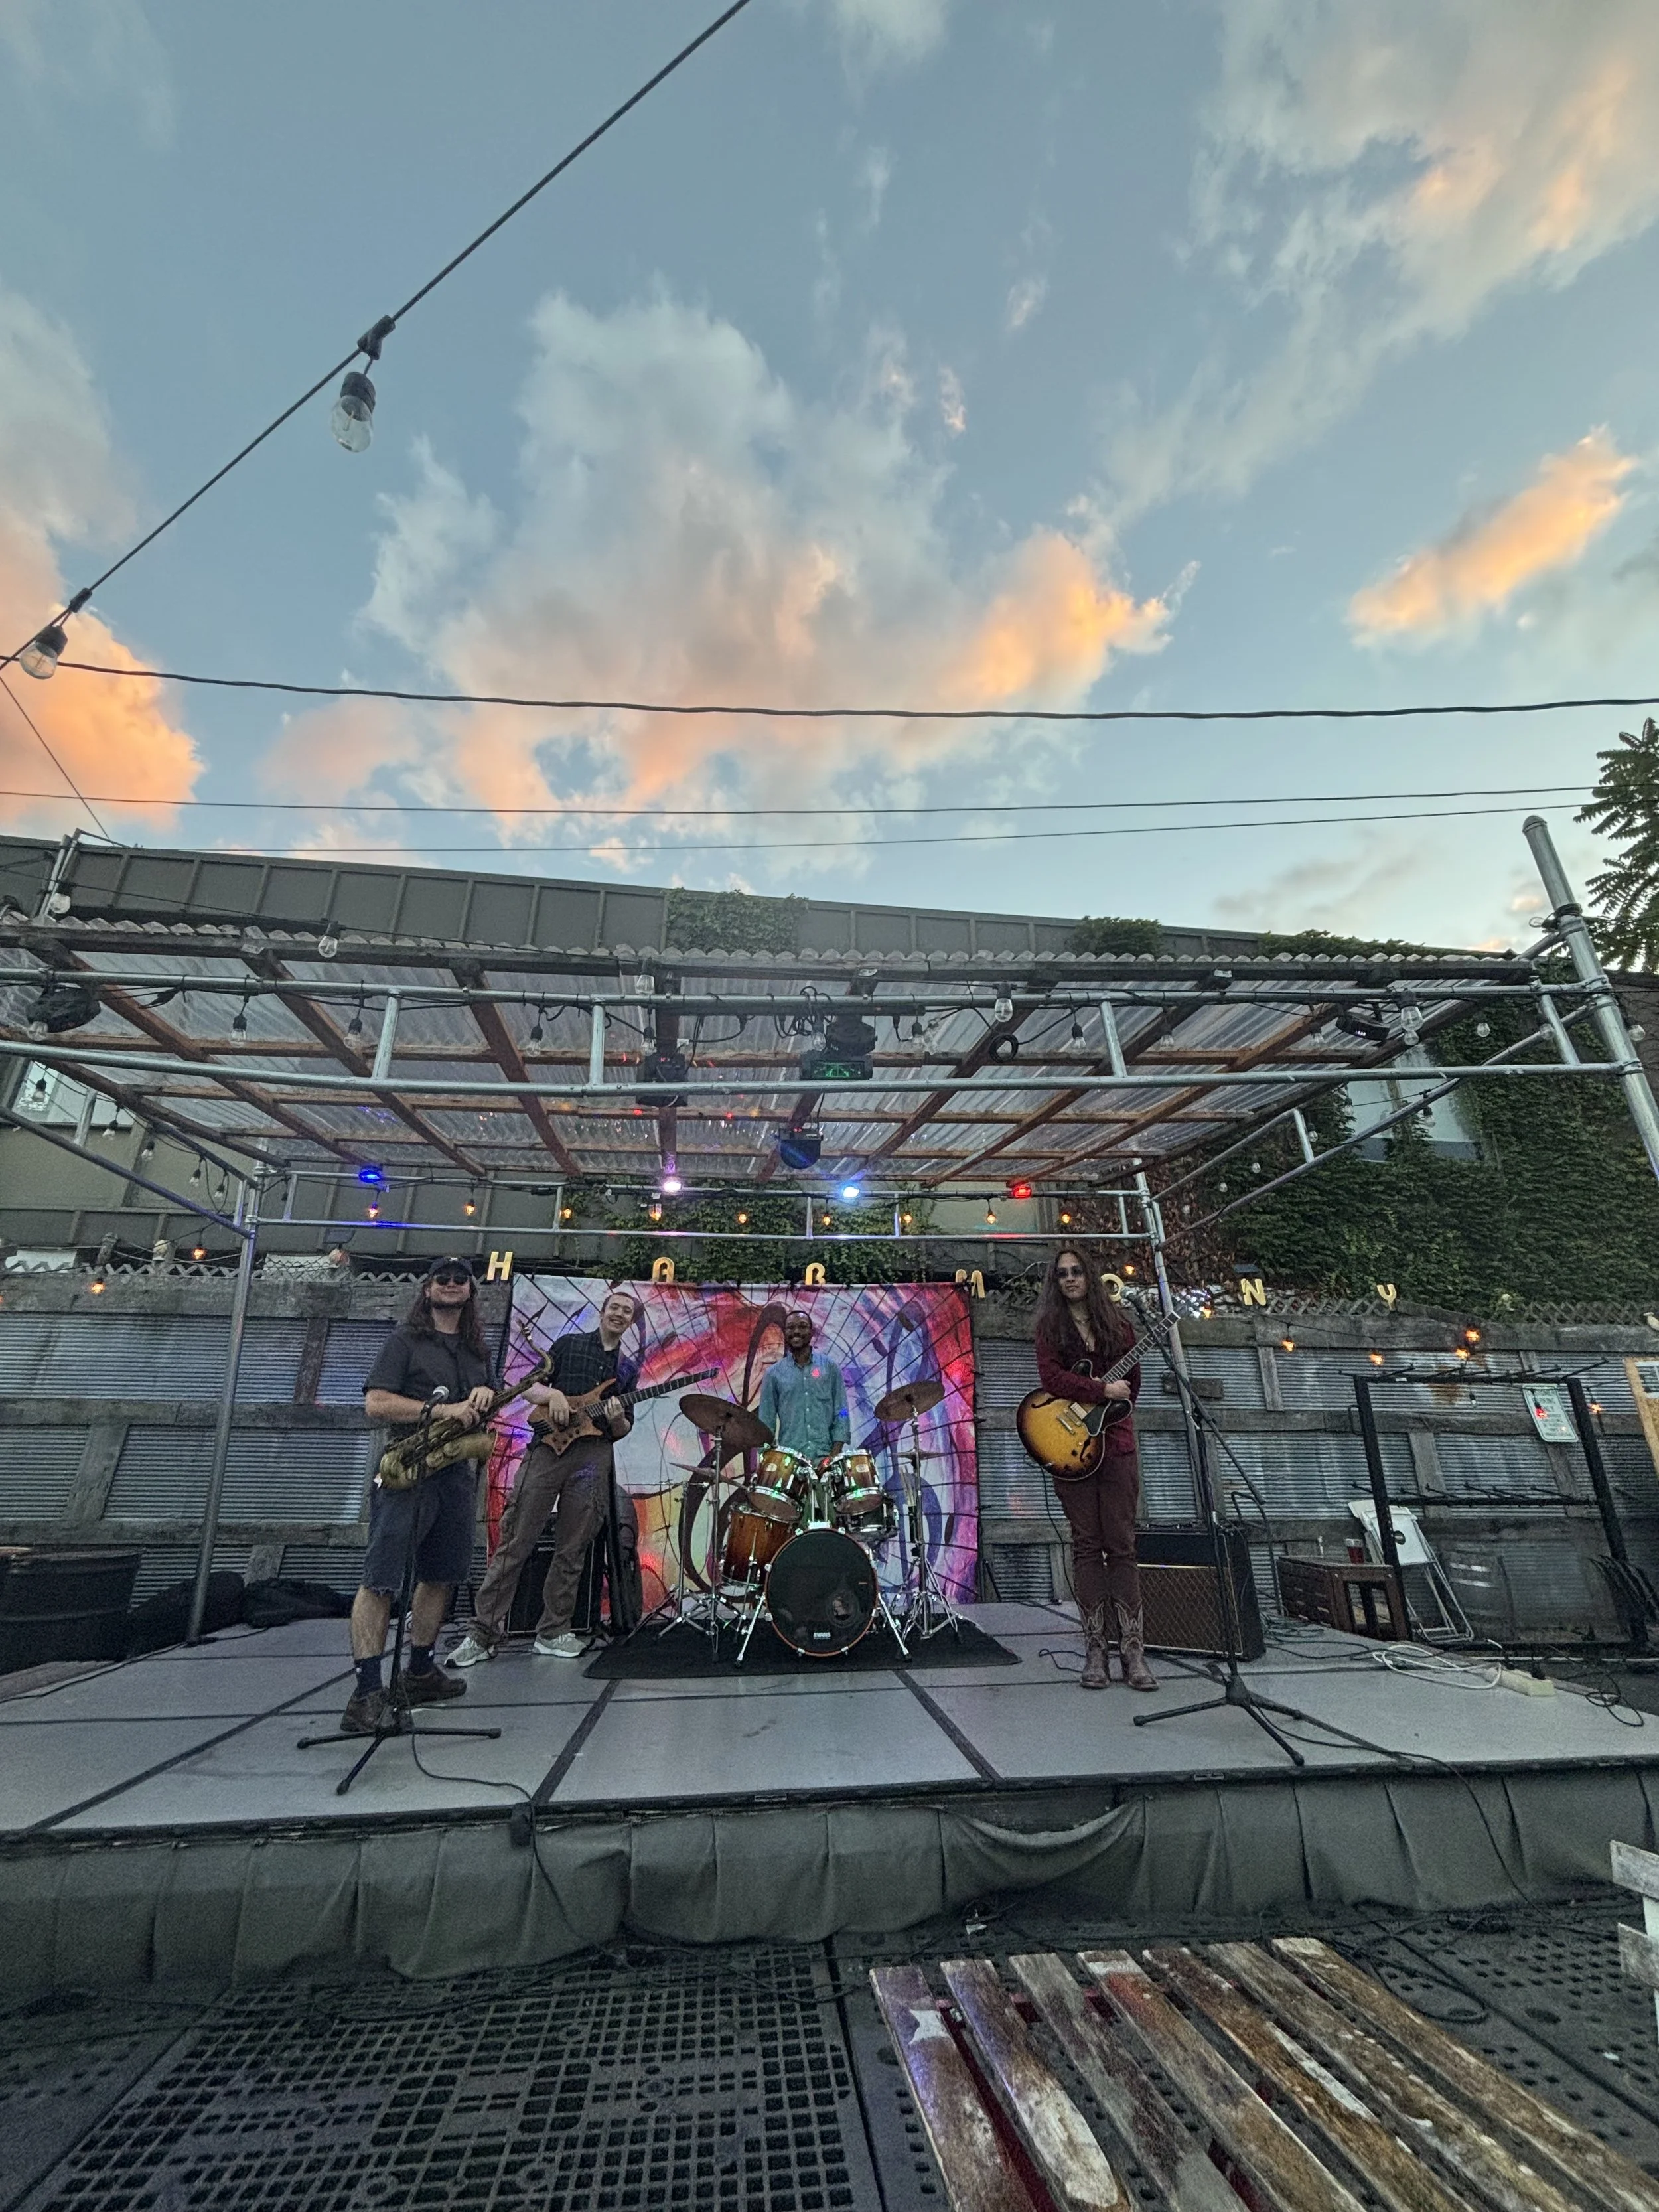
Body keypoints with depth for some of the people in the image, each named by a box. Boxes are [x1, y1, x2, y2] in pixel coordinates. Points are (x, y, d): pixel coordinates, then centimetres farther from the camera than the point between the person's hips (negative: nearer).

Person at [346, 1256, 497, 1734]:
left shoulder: (478, 1348, 16)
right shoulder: (405, 1338, -2)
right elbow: (375, 1403, -11)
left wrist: (486, 1397, -2)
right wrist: (441, 1410, -19)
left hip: (458, 1473, 6)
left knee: (441, 1577, 14)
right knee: (380, 1581, -7)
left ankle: (419, 1672, 28)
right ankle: (368, 1691, -1)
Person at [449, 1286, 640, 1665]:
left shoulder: (629, 1369, 17)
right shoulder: (569, 1343, 10)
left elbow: (623, 1432, 16)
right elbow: (529, 1387, 6)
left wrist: (617, 1419, -7)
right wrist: (552, 1394, -14)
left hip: (593, 1458, 3)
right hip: (549, 1446, -2)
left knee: (571, 1550, 6)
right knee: (515, 1543, -2)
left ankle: (553, 1633, 18)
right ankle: (485, 1632, 7)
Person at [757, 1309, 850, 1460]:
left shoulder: (829, 1367, 8)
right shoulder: (774, 1374, 8)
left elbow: (841, 1413, 5)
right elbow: (766, 1421, 7)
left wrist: (836, 1454, -5)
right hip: (789, 1457, 0)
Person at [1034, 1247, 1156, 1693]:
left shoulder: (1116, 1320, 9)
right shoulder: (1050, 1326, 3)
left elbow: (1133, 1380, 15)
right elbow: (1051, 1376, -11)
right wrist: (1103, 1391, -17)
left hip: (1116, 1441, 1)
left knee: (1122, 1545, 2)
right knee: (1087, 1546, 3)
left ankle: (1132, 1648, 8)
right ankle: (1095, 1648, 10)